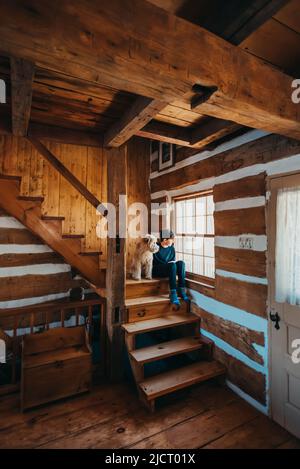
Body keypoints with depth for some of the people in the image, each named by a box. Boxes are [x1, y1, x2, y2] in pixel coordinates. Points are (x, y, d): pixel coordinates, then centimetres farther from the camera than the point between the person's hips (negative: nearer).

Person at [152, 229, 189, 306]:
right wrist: (170, 263, -19)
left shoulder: (171, 248, 7)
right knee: (172, 265, -33)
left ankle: (181, 290, -25)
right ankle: (173, 293, -36)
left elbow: (173, 260, 16)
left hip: (169, 270, 6)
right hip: (156, 271, -6)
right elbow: (154, 263, -14)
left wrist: (173, 262, -9)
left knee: (181, 263, -21)